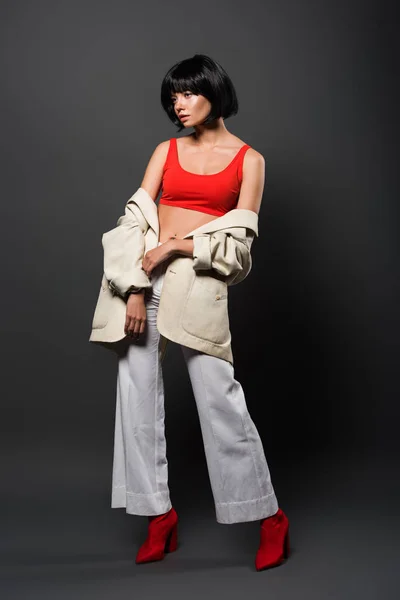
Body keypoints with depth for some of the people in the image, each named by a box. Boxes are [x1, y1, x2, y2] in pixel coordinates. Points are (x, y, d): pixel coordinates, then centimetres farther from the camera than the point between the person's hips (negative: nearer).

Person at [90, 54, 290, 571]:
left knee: (219, 400, -7)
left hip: (199, 282, -4)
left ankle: (269, 518, 9)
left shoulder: (249, 159, 7)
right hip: (145, 276, 4)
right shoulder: (167, 151, 14)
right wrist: (134, 289, -8)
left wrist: (178, 245, -12)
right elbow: (135, 218, 4)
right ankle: (159, 515, 15)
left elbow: (240, 240, -1)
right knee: (138, 396, 2)